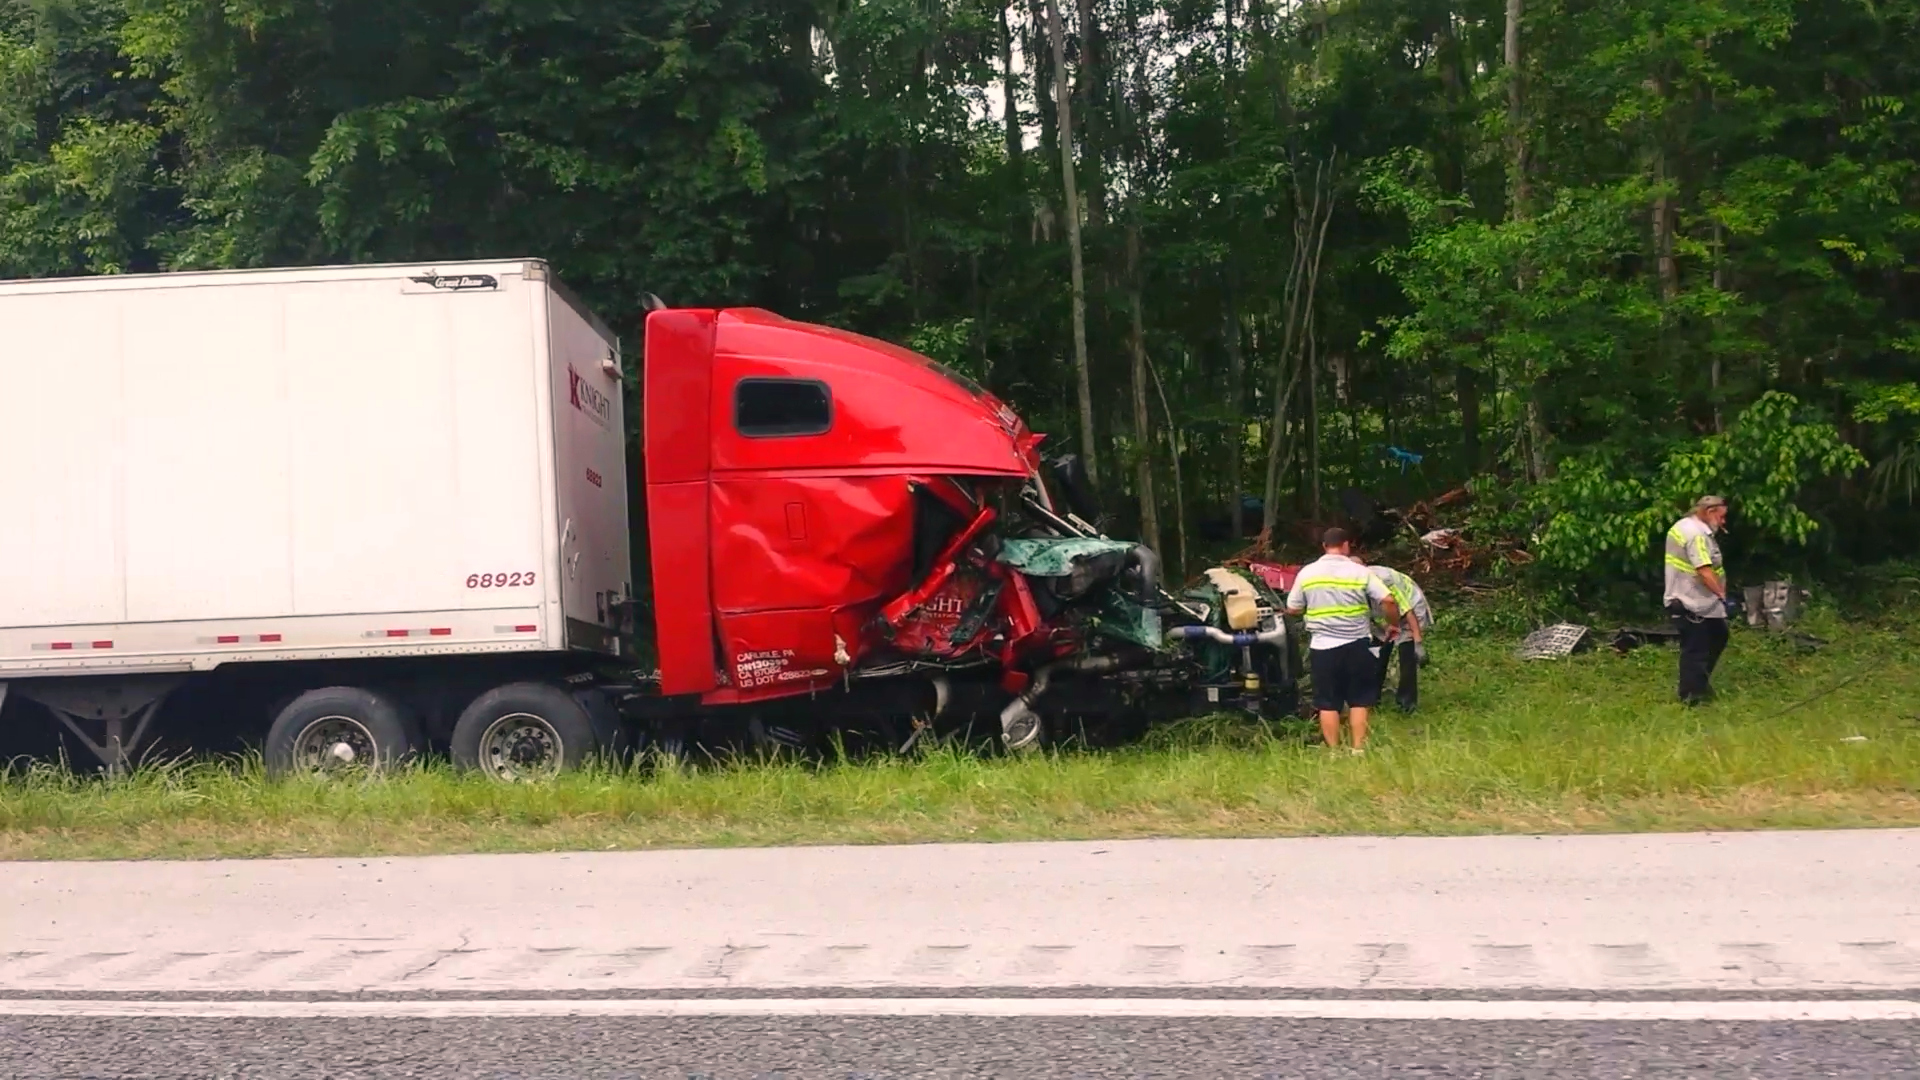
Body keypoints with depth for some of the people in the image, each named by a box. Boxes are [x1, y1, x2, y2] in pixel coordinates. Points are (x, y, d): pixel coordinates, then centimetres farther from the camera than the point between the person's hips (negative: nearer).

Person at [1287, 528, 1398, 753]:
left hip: (1323, 647, 1)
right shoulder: (1360, 572, -4)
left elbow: (1292, 609, 5)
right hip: (1357, 645, 0)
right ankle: (1358, 750, 7)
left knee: (1328, 704, 6)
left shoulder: (1307, 573, 0)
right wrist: (1394, 624, 7)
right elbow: (1388, 601, -10)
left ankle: (1334, 753, 7)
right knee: (1359, 701, 9)